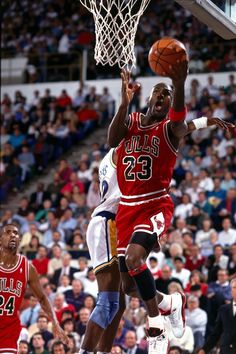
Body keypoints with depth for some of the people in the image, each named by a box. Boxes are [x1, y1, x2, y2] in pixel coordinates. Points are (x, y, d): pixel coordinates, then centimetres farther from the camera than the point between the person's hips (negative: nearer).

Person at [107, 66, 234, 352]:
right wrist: (124, 103, -32)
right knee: (129, 285, 6)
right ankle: (171, 302, 36)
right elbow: (112, 141, -17)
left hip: (155, 207, -5)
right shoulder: (130, 122, 6)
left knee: (134, 257, -31)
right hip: (127, 208, 5)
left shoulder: (169, 129, -3)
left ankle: (156, 329, -16)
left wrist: (180, 86, -49)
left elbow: (180, 125, -30)